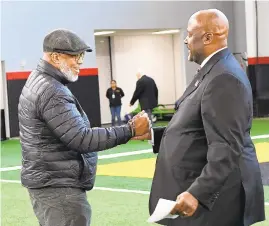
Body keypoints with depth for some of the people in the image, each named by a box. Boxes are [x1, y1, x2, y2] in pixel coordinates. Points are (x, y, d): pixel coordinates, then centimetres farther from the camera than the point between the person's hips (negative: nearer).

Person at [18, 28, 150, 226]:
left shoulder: (39, 82, 14)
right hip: (58, 187, -11)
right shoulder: (52, 92, -20)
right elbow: (81, 139, -25)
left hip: (50, 183, 11)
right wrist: (130, 130, -24)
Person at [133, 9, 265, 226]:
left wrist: (197, 193, -32)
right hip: (206, 188, 10)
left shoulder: (224, 77, -21)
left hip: (215, 194, -10)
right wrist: (153, 134, 9)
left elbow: (227, 148, -28)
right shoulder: (213, 71, 13)